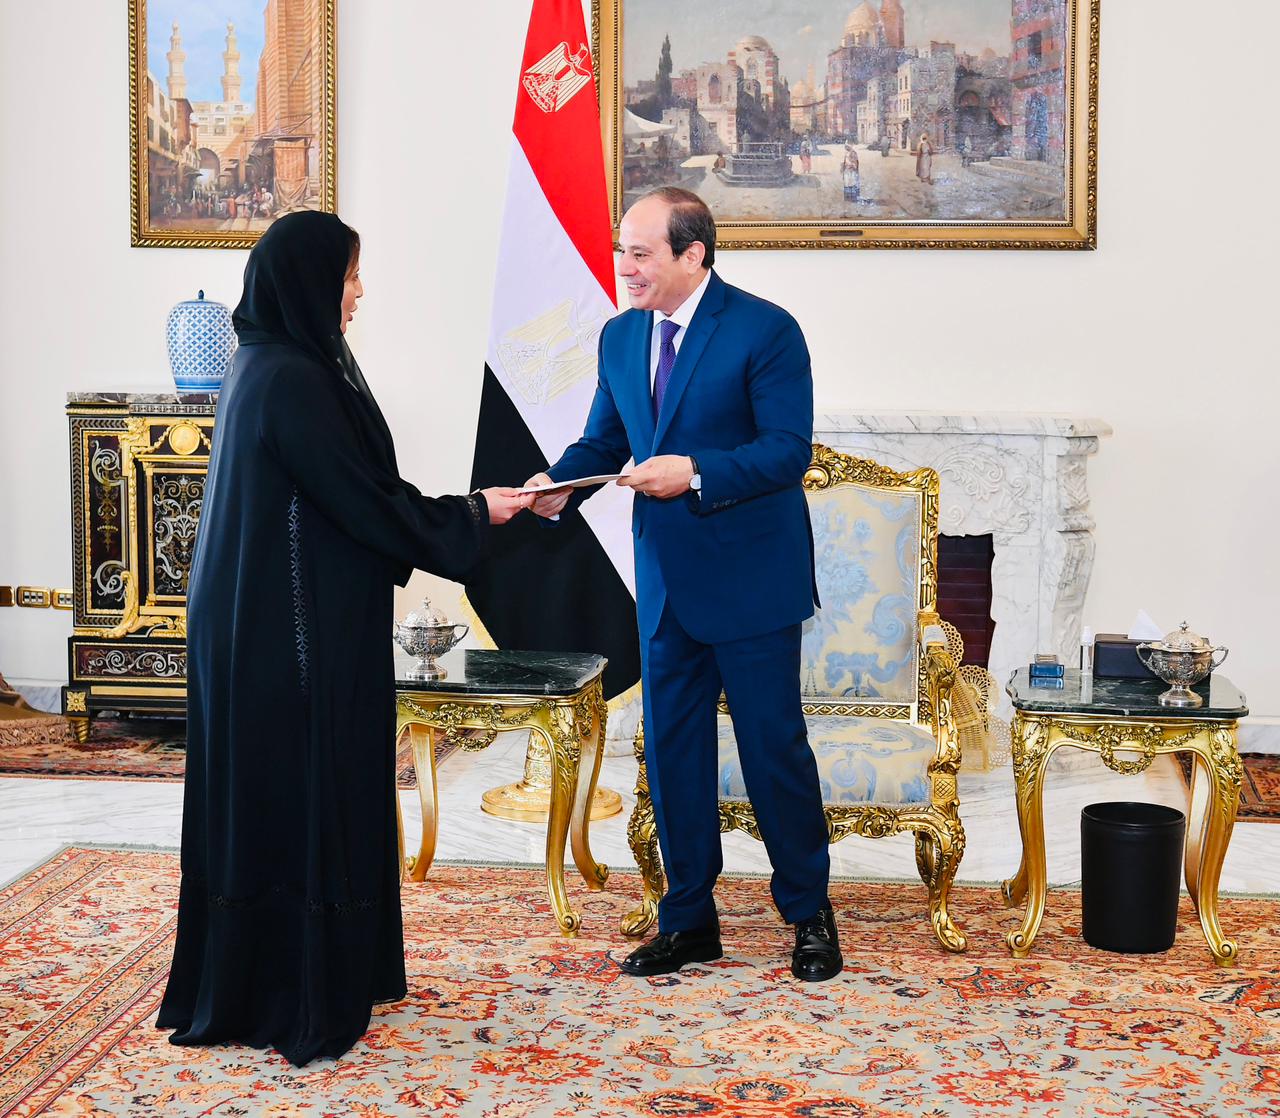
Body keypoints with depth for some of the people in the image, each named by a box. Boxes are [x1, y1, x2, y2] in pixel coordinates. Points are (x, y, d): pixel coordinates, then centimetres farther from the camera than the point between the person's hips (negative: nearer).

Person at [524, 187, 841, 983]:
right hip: (666, 581, 6)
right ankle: (689, 919, 24)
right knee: (673, 751, 10)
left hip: (749, 580, -6)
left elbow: (789, 451, -16)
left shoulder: (765, 330, -11)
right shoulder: (621, 336, 8)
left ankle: (809, 911, 21)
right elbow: (604, 441, 11)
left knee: (774, 746, 3)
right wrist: (558, 485, -9)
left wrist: (695, 472, -27)